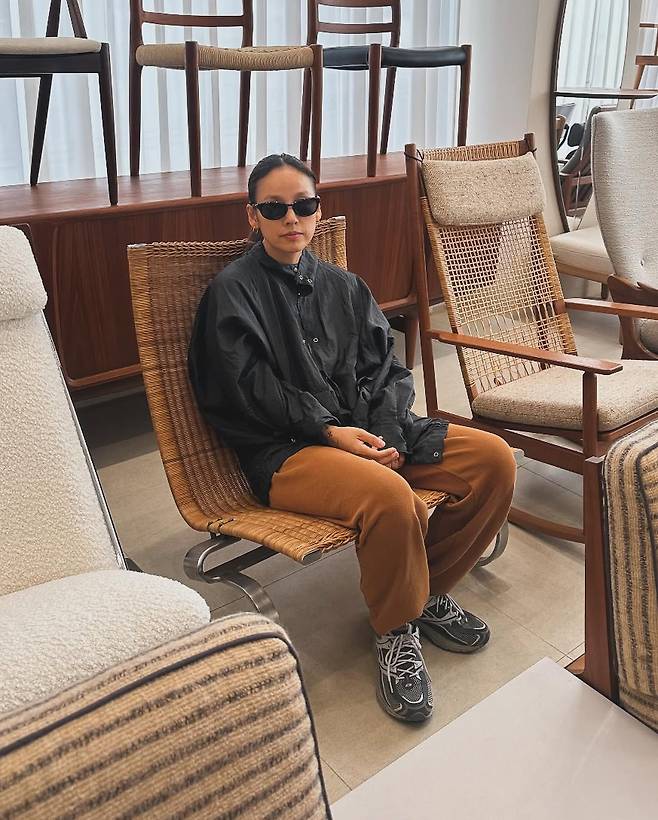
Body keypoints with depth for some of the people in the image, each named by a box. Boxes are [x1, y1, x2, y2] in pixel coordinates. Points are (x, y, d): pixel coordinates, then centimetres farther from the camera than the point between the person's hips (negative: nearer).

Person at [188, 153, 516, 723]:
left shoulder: (343, 286, 17)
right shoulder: (232, 291, 0)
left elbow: (387, 367, 10)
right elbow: (252, 393, -9)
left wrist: (388, 434, -9)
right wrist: (329, 430, -18)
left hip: (365, 429, 7)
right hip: (285, 451, -6)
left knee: (494, 459, -11)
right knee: (390, 495, -36)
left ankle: (431, 591, 8)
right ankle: (395, 632, -8)